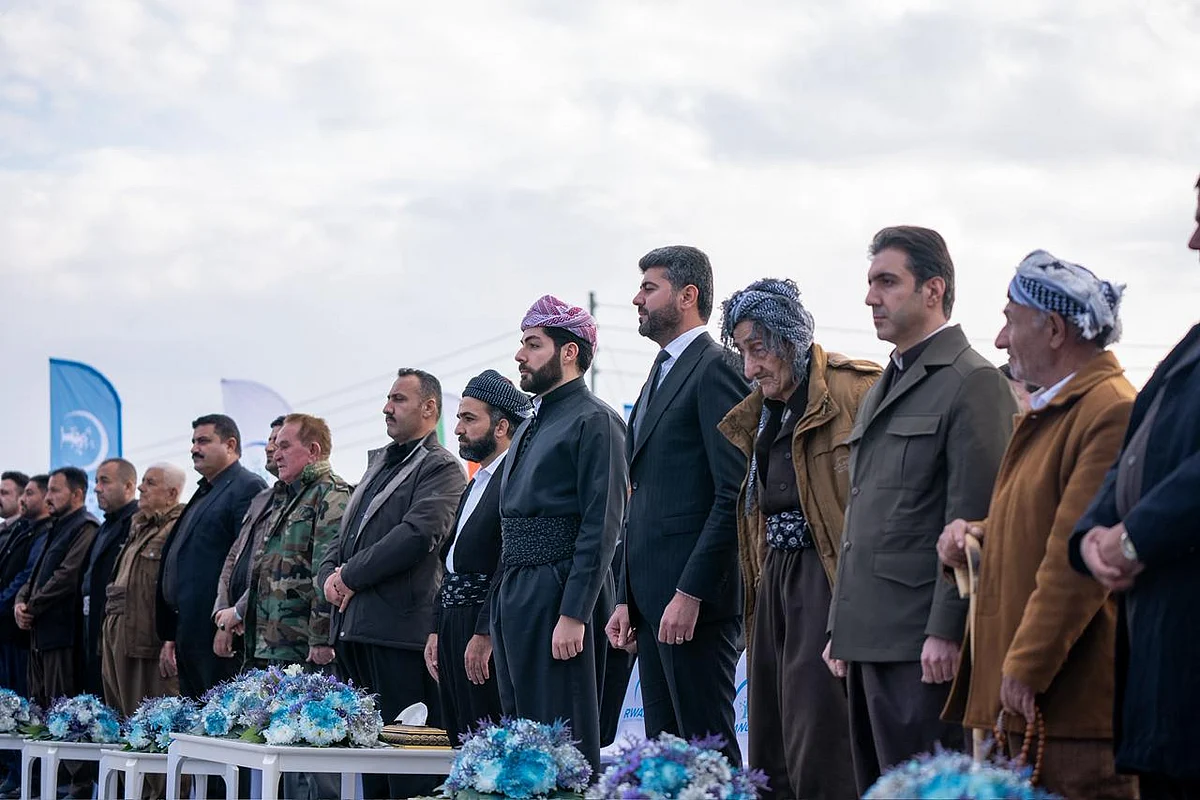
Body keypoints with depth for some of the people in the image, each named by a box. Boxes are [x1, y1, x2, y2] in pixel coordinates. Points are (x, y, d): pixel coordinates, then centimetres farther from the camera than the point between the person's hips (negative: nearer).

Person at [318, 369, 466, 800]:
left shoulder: (441, 468, -3)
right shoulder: (379, 462, 23)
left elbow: (418, 534, -17)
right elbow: (344, 534, 24)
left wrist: (351, 575, -12)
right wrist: (329, 576, 3)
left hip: (399, 629, -8)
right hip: (354, 627, 8)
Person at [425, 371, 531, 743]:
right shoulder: (476, 485, 21)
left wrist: (485, 635, -21)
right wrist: (437, 630, 17)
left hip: (489, 629, -10)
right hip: (455, 629, 10)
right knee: (462, 739, 9)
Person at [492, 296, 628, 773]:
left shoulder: (594, 422, -8)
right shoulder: (531, 426, 20)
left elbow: (602, 527, -15)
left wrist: (573, 616, -21)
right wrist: (497, 622, 18)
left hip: (558, 592, -9)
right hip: (513, 594, 9)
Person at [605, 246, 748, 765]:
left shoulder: (715, 370, -8)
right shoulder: (660, 376, 22)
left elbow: (734, 494, -16)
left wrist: (690, 593, -20)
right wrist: (628, 599, 17)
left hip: (695, 601, -10)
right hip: (651, 597, 10)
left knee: (708, 745, -8)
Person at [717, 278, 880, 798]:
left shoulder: (856, 389, -10)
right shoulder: (758, 414, 17)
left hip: (830, 578, -8)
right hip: (777, 576, 8)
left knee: (817, 752, -11)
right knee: (770, 748, 9)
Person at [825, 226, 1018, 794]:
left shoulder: (973, 382, -6)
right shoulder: (881, 391, 22)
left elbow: (971, 519, -13)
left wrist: (945, 630, -18)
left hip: (924, 644, -9)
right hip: (869, 639, 9)